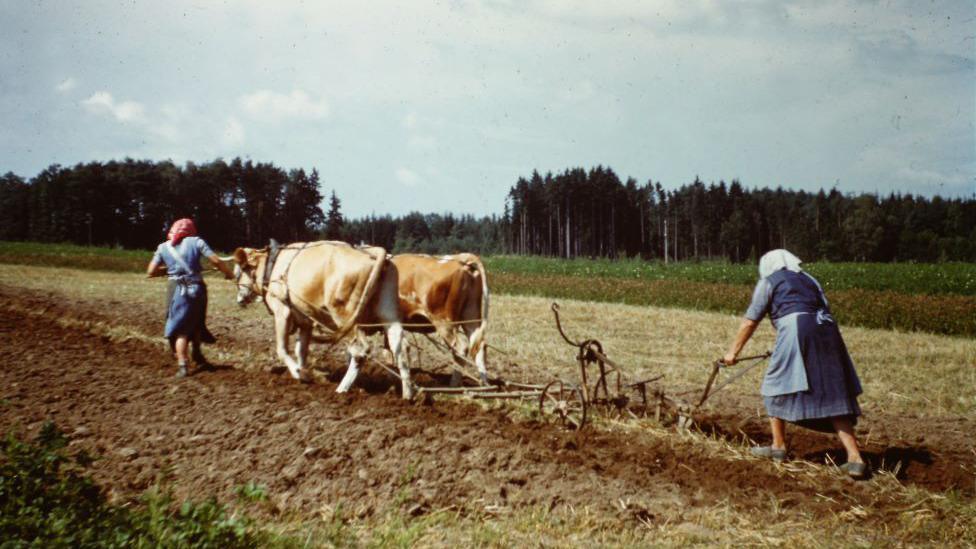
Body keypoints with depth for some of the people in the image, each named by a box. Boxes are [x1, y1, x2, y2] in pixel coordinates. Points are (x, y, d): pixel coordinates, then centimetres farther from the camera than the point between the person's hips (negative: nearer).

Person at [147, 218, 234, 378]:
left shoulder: (163, 247, 6)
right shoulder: (196, 241, 0)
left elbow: (150, 272, 2)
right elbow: (216, 260, -7)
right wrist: (229, 273, 8)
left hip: (177, 290, 0)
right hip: (197, 289, 0)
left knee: (180, 329, 4)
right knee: (196, 324, 23)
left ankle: (182, 366, -8)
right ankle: (198, 356, 33)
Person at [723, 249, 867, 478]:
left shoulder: (769, 281, 12)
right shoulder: (809, 280, 29)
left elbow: (750, 321, 10)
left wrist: (733, 351, 17)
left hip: (795, 330, -5)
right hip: (827, 332, 5)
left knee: (777, 387, 13)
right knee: (834, 396, 3)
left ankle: (778, 446, 19)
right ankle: (855, 458, -5)